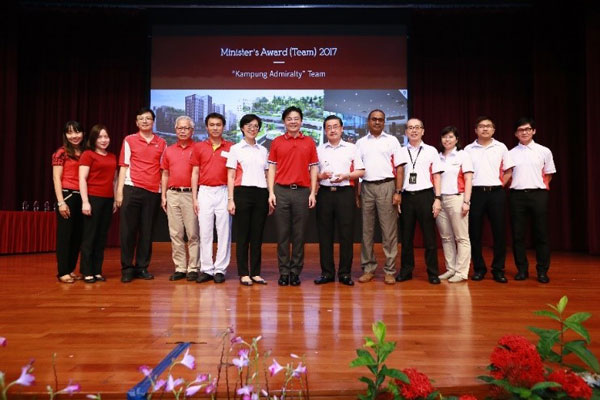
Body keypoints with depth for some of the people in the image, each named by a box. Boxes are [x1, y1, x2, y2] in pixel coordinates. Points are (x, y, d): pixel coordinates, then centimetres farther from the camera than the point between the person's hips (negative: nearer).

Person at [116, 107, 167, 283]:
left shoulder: (161, 143, 11)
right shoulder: (129, 140, 7)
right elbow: (123, 166, 4)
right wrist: (119, 191, -3)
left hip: (153, 192, 2)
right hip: (132, 189, -1)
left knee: (147, 231, 6)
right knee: (128, 229, 0)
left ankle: (142, 267, 15)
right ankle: (127, 268, 9)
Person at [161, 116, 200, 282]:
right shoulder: (169, 150, 15)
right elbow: (165, 175, 17)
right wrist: (163, 196, 10)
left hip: (191, 194, -4)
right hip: (173, 195, 4)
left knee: (193, 233, -3)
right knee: (175, 233, 6)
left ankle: (193, 268, 5)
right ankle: (179, 268, 13)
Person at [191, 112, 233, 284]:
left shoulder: (231, 147, 5)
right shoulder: (198, 147, 9)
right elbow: (195, 173, 8)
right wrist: (194, 198, 3)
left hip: (224, 192, -1)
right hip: (205, 192, 1)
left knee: (224, 232, 1)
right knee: (205, 232, 4)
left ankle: (220, 269, 9)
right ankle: (206, 269, 12)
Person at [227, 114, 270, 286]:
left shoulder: (263, 150, 15)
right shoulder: (235, 149, 5)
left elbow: (267, 175, 15)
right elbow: (230, 176, 1)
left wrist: (270, 196, 6)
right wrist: (230, 199, -8)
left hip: (261, 194, 3)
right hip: (242, 193, -3)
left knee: (257, 235, 5)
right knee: (242, 235, 0)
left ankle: (255, 273, 13)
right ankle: (243, 273, 9)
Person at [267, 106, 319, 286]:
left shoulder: (309, 142, 9)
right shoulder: (277, 142, 9)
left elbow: (314, 168, 8)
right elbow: (272, 168, 6)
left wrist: (313, 193, 1)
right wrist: (271, 192, -2)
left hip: (302, 191, 0)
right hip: (281, 191, 0)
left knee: (299, 234, 4)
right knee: (282, 233, 3)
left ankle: (296, 272, 14)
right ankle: (284, 272, 12)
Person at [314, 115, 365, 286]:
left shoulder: (351, 148, 9)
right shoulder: (319, 149, 12)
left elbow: (361, 171, 6)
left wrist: (346, 176, -10)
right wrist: (321, 176, -11)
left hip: (345, 192, -1)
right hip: (324, 193, 2)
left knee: (346, 233, -1)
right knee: (324, 233, 3)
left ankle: (345, 272, 9)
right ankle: (327, 272, 12)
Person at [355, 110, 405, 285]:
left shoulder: (392, 140, 8)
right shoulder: (360, 143, 14)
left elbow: (399, 167, 2)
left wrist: (398, 192, -7)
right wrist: (357, 193, 5)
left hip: (386, 186, -2)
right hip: (366, 187, 2)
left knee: (389, 230, -1)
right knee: (366, 229, 5)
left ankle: (390, 270, 7)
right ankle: (368, 268, 15)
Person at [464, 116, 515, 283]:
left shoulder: (501, 147, 7)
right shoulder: (468, 149, 6)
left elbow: (508, 171, 12)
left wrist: (500, 185, 3)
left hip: (496, 193, 0)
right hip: (476, 193, 0)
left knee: (498, 231, 1)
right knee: (475, 232, 2)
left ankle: (498, 269, 11)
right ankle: (479, 268, 13)